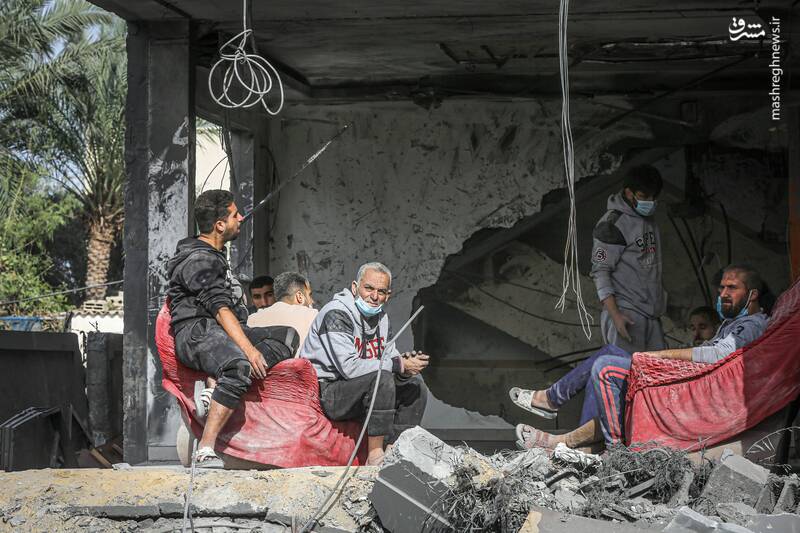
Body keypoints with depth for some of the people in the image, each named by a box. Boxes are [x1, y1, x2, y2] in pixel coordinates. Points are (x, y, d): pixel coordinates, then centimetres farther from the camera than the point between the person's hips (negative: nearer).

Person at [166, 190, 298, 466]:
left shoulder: (215, 255, 25)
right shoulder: (199, 260, -9)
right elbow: (220, 309, -22)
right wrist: (248, 348, -29)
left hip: (224, 331, 10)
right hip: (197, 332, -10)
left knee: (288, 336, -5)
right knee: (239, 366, -39)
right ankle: (205, 452, -46)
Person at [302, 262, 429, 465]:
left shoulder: (381, 317, 11)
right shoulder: (336, 314, -18)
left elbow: (390, 357, 12)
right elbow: (349, 367, -26)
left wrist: (406, 364, -14)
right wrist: (399, 365, -22)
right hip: (324, 393, -9)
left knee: (415, 386, 7)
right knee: (382, 378, -31)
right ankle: (374, 456, -29)